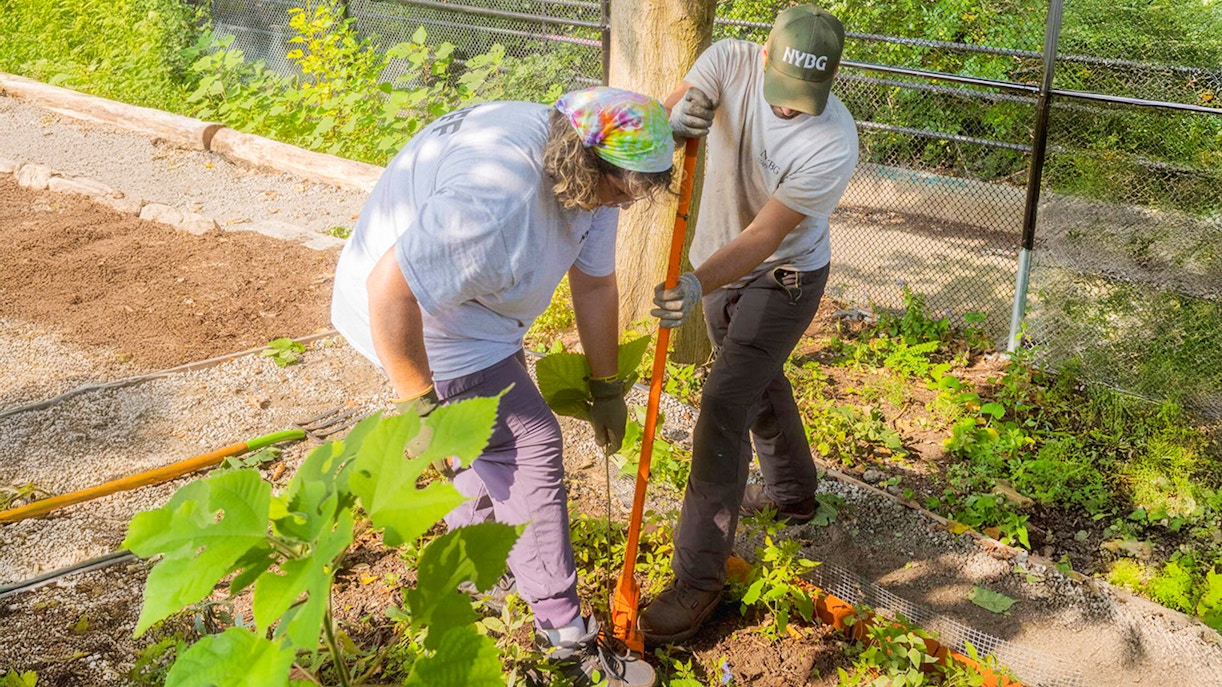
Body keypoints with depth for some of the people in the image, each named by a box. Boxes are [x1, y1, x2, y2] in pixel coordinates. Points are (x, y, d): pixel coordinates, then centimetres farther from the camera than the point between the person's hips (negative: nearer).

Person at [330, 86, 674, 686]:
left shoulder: (590, 178, -8)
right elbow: (391, 289, -39)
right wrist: (416, 401, -28)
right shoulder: (498, 205, -39)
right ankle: (565, 636, 4)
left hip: (472, 303, 10)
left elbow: (594, 283, 2)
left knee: (497, 429, 22)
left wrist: (605, 386, 10)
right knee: (528, 448, -8)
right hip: (412, 317, -10)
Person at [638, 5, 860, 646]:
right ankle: (793, 491, 50)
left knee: (723, 405, -14)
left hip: (784, 279, -6)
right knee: (758, 383, 23)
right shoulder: (730, 61, -19)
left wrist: (696, 286, -46)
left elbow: (763, 238, -32)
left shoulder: (833, 144, -30)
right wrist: (671, 123, -52)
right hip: (721, 262, 6)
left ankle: (698, 577, -6)